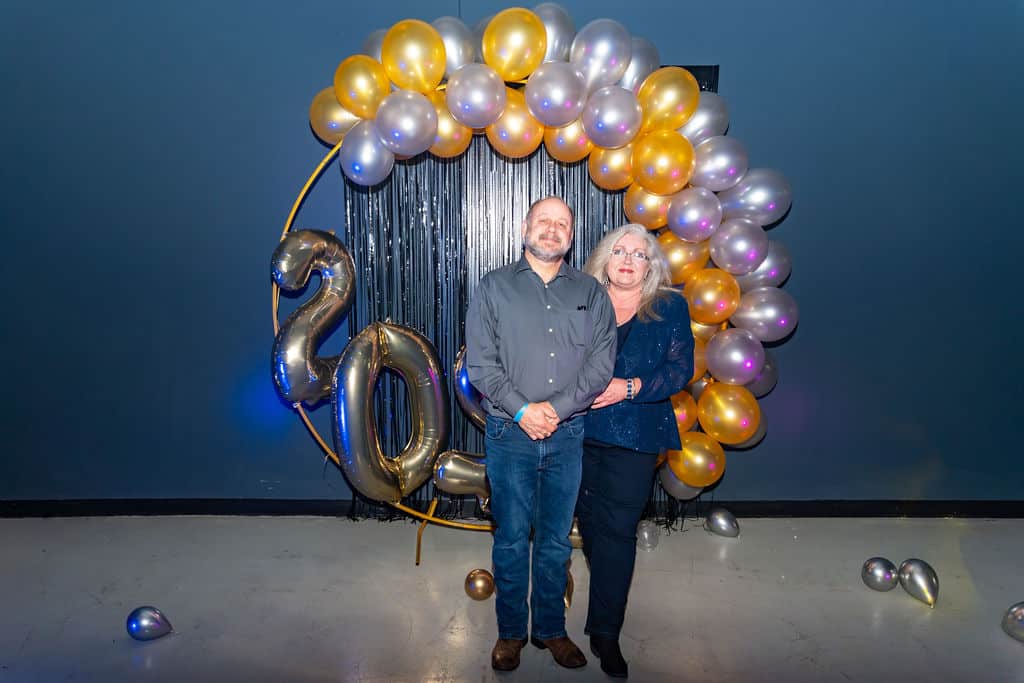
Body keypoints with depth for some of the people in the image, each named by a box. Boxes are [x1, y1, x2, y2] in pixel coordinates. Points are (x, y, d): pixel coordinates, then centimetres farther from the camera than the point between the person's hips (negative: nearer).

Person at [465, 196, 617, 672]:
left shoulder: (591, 293, 7)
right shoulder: (495, 287, 3)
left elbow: (601, 363, -1)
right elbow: (480, 362, -4)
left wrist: (556, 408, -12)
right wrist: (522, 410, -13)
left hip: (568, 433, 2)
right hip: (510, 434, -1)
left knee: (556, 539, 12)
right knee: (511, 538, 7)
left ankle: (550, 629, 29)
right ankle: (510, 632, 25)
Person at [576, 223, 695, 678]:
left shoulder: (670, 307, 3)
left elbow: (680, 368, -3)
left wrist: (629, 388, -15)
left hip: (634, 435, -2)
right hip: (581, 431, 3)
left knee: (616, 528, -3)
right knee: (590, 522, 12)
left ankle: (604, 632, 7)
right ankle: (607, 603, 35)